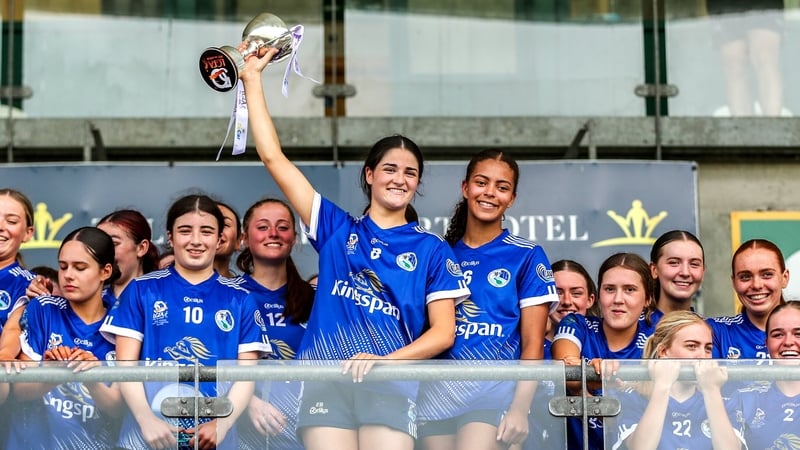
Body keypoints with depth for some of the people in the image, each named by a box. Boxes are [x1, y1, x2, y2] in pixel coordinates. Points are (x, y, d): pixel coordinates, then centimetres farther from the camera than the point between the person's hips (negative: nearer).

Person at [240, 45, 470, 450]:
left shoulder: (431, 250, 12)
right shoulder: (336, 229, 15)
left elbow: (443, 332, 5)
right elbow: (273, 158, 12)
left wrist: (386, 361, -12)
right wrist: (252, 79, 12)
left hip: (391, 385, -1)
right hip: (325, 381, 1)